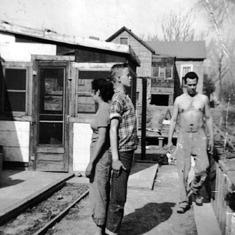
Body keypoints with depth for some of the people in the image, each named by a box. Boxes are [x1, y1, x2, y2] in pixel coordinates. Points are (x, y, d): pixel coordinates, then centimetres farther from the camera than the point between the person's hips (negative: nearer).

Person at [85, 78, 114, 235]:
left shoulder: (103, 110, -17)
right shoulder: (108, 108, 11)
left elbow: (101, 139, -21)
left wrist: (91, 163, -19)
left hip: (101, 156, -10)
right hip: (105, 155, 10)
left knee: (98, 194, -1)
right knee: (103, 193, 16)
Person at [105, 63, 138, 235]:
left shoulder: (125, 98, 15)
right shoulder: (118, 99, -13)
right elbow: (113, 129, -18)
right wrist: (115, 158, -21)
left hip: (128, 151, 9)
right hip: (122, 152, -9)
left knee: (119, 193, 16)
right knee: (118, 196, -3)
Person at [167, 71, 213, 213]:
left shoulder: (203, 99, 6)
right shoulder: (179, 100, 6)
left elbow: (209, 119, 9)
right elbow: (174, 120, 7)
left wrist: (211, 138, 3)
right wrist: (170, 140, 2)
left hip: (199, 136, 0)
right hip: (183, 136, 0)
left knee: (203, 167, -11)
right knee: (183, 170, -2)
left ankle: (195, 190, 17)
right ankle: (184, 200, 7)